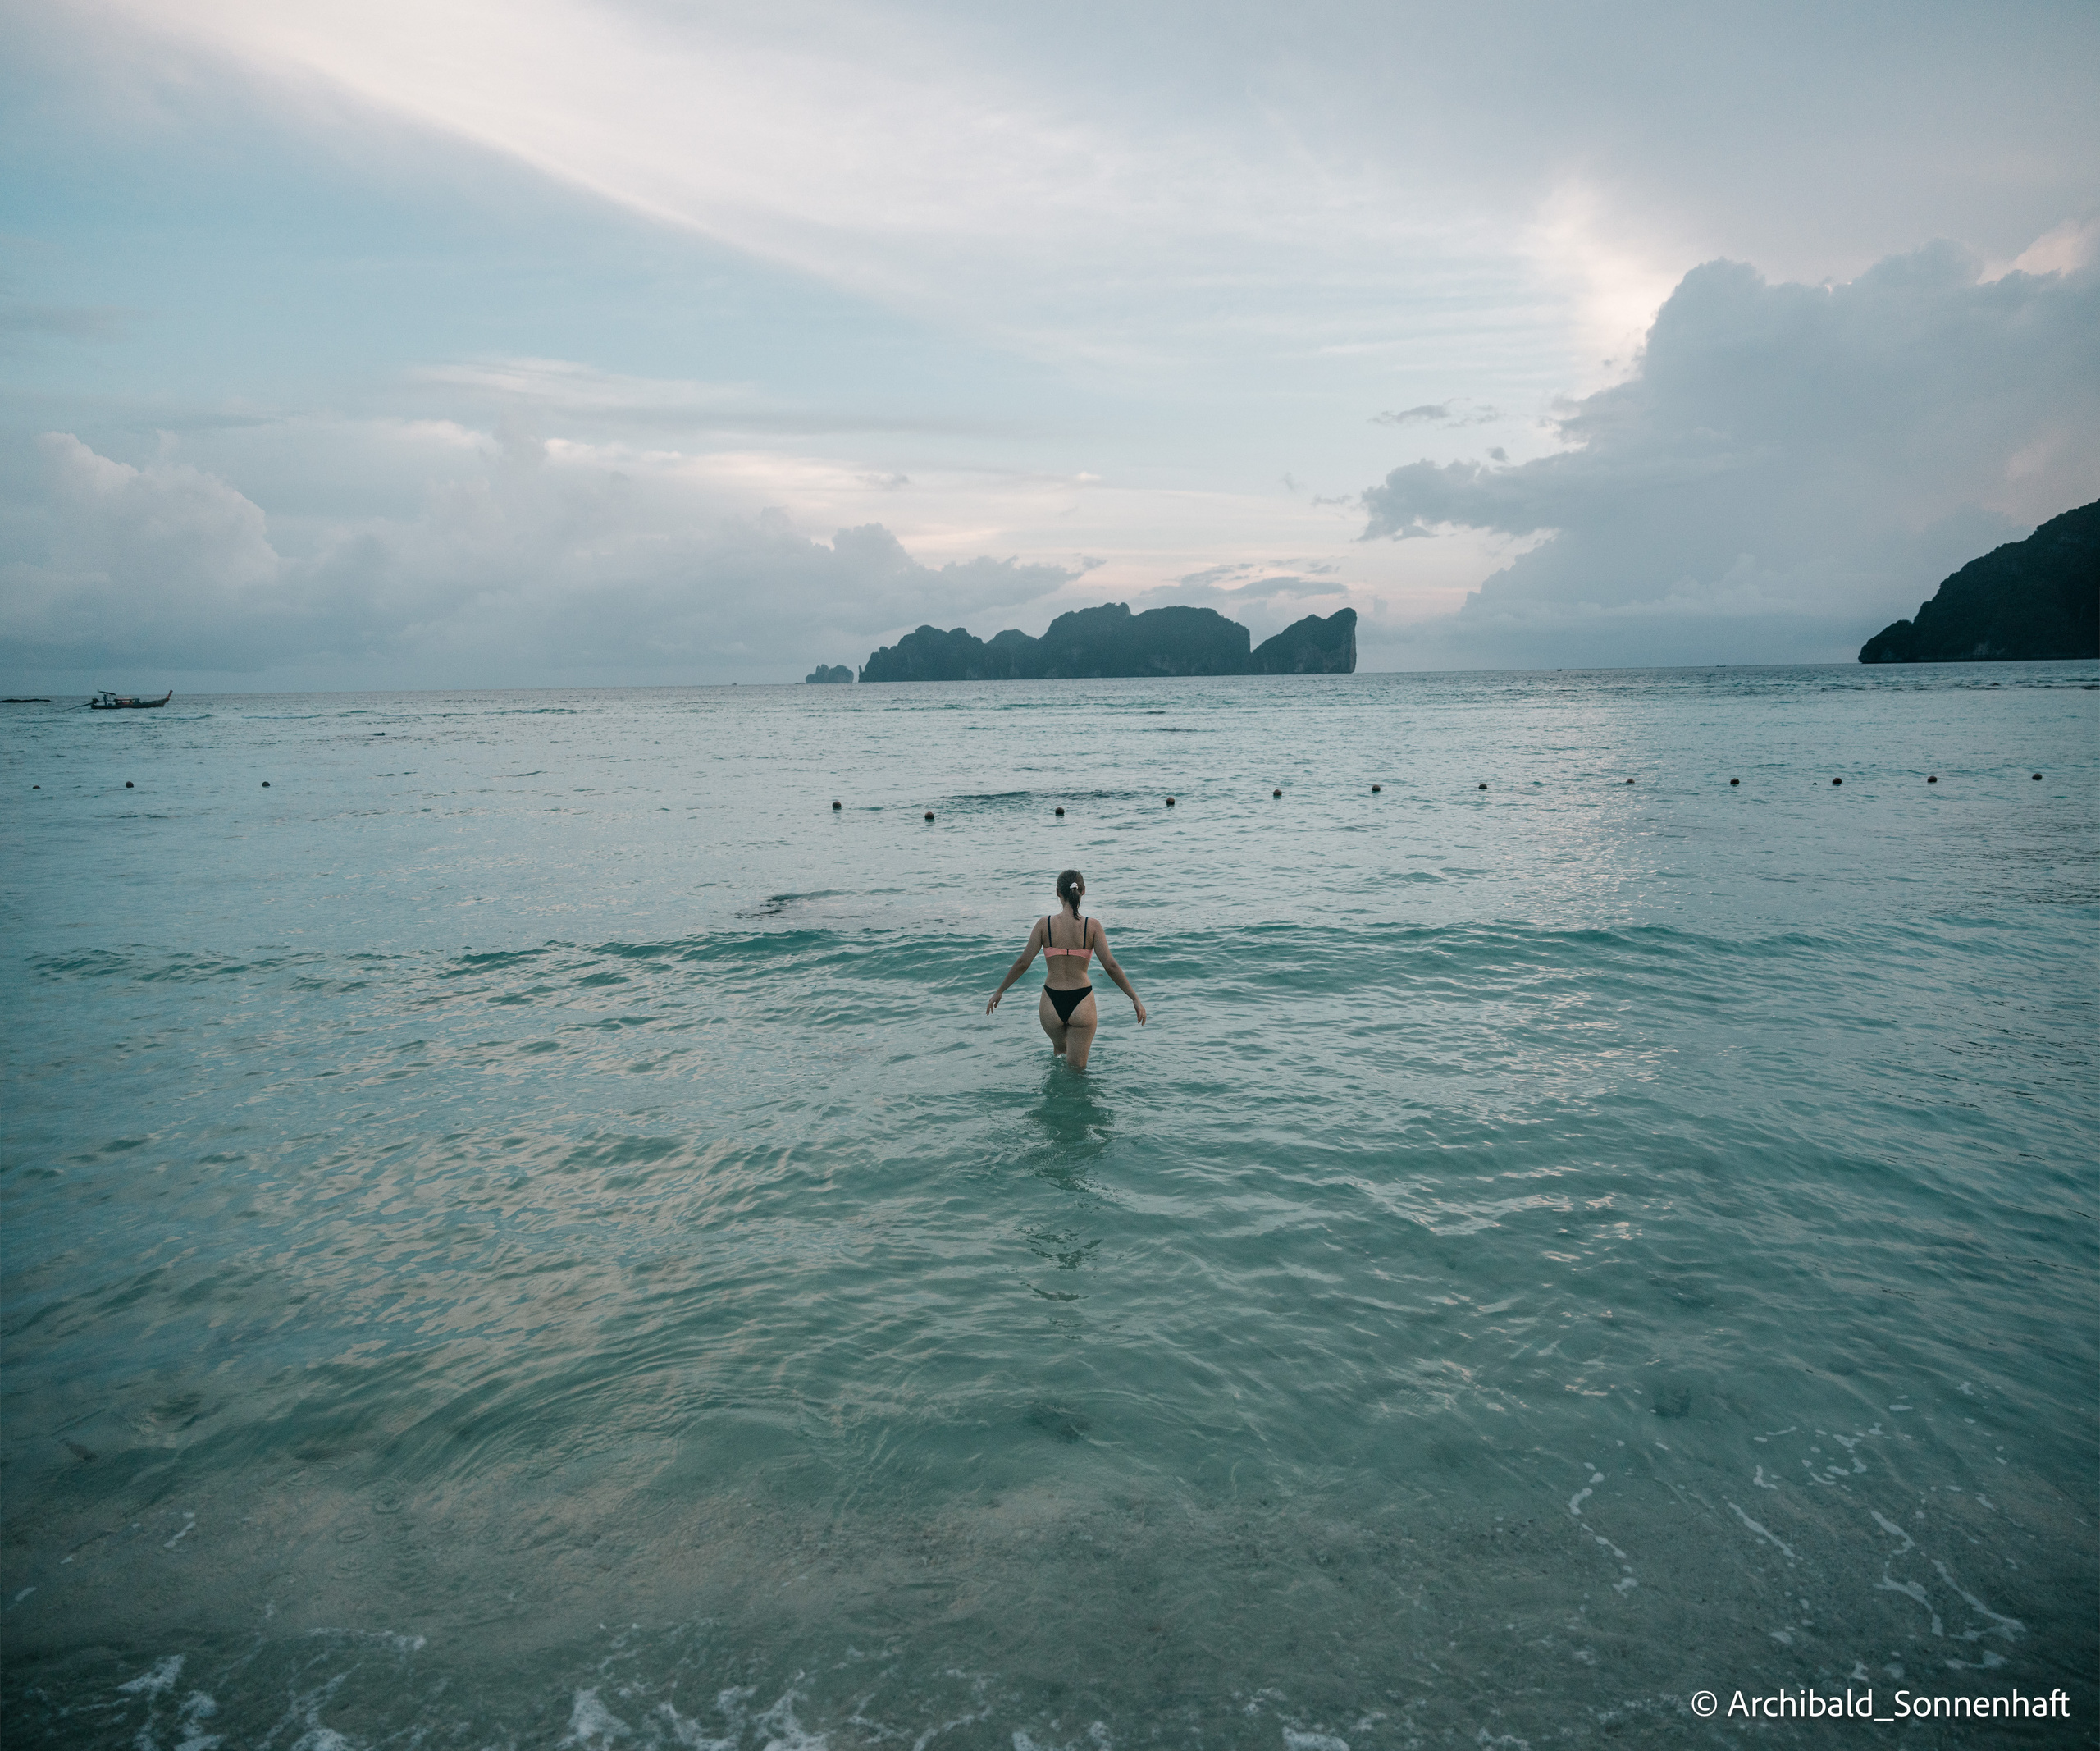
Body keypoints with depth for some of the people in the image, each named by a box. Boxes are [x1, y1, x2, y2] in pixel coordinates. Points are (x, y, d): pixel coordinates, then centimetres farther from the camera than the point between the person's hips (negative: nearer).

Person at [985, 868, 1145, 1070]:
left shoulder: (1044, 924, -8)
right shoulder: (1092, 926, -9)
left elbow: (1022, 963, -5)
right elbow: (1111, 966, -11)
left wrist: (999, 991, 9)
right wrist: (1136, 1000, -3)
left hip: (1051, 1004, 2)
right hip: (1082, 1004, -2)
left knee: (1059, 1048, 32)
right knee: (1077, 1068, 13)